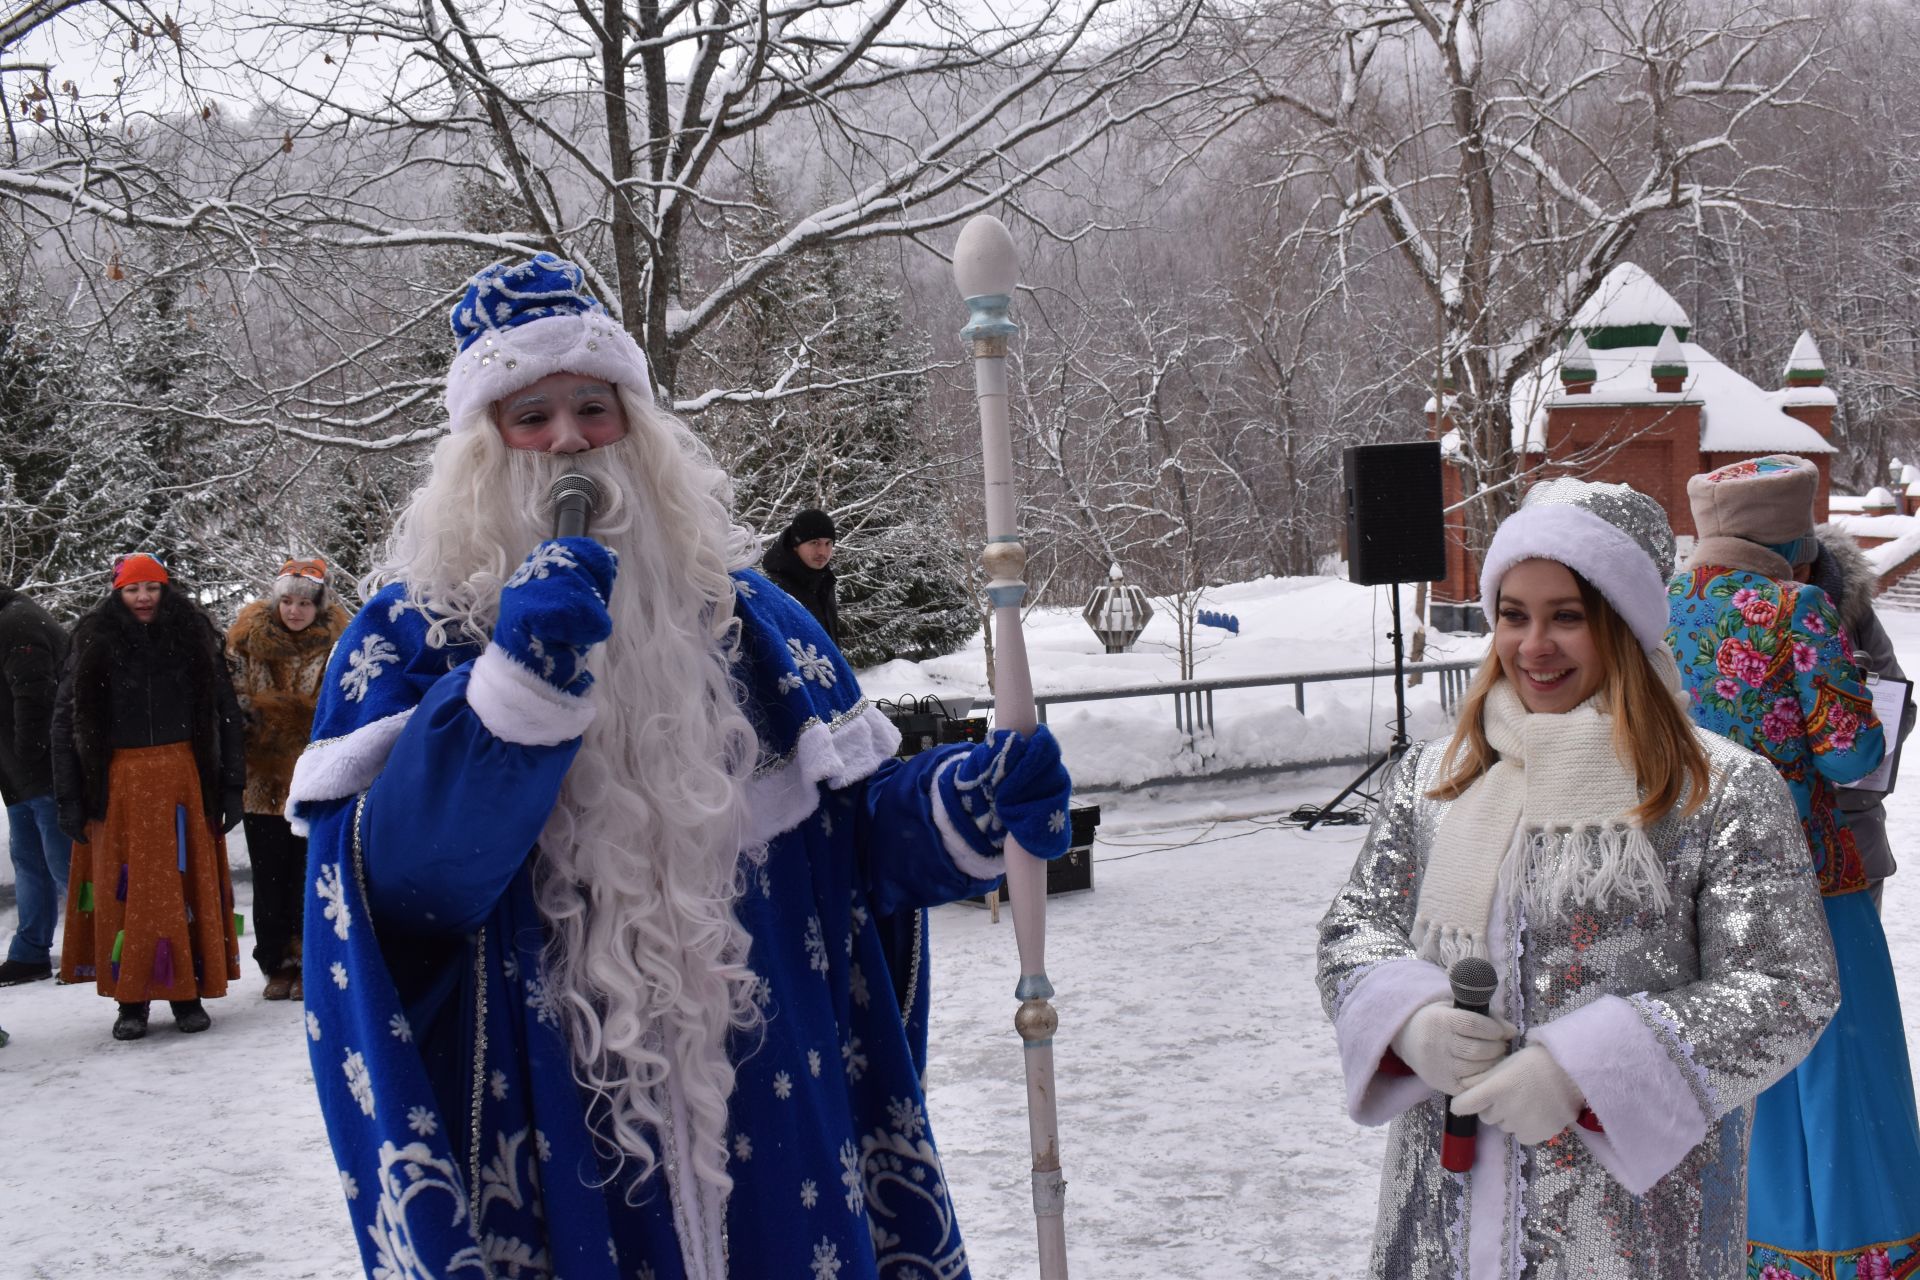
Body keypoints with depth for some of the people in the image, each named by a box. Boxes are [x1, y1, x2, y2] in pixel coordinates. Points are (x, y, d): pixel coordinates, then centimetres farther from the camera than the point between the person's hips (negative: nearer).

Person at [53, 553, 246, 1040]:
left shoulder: (193, 637, 4)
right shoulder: (93, 643, 3)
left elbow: (225, 712, 6)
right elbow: (65, 722, 4)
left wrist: (231, 785, 1)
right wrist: (70, 798, -1)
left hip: (184, 780, 0)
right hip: (117, 785, 0)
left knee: (189, 884, 1)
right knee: (124, 890, 0)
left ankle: (188, 991, 10)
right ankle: (130, 998, 7)